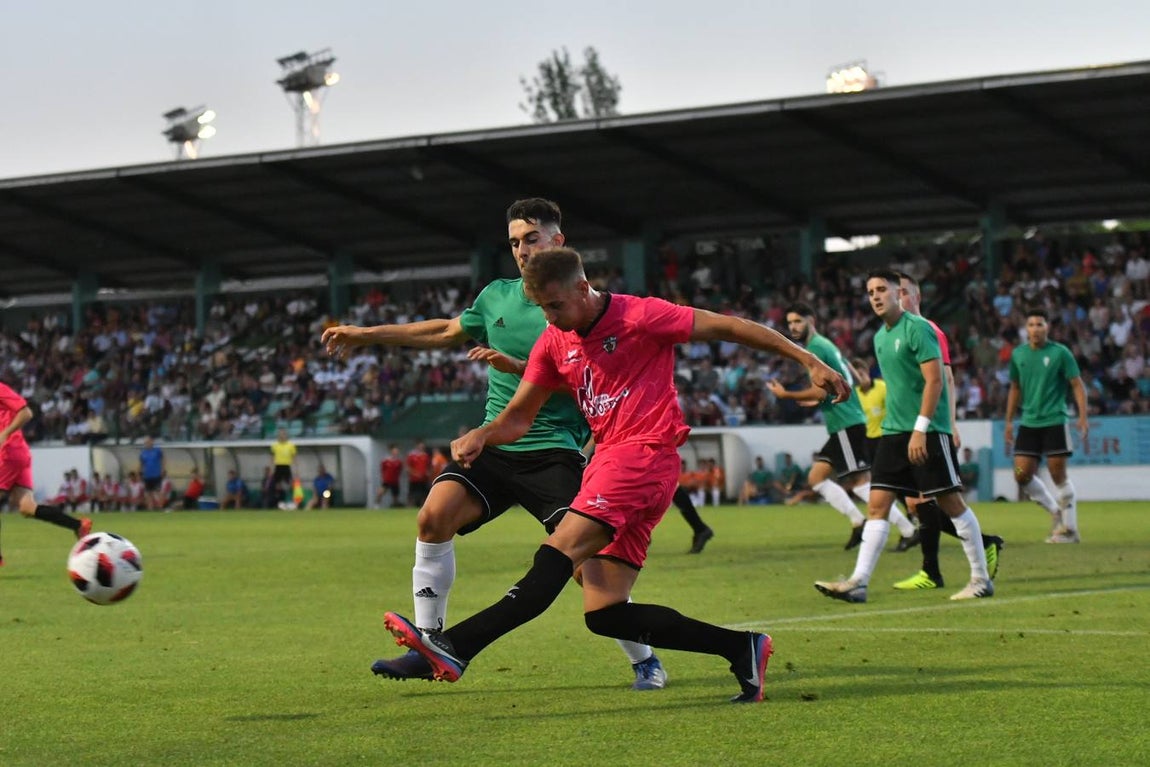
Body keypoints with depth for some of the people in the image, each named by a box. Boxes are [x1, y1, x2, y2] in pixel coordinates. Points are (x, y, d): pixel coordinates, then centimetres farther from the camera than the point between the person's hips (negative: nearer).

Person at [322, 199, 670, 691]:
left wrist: (518, 366, -25)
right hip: (494, 444, 5)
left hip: (554, 451, -5)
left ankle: (645, 662, 4)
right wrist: (365, 335, 30)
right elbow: (446, 332, 27)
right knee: (434, 516, -15)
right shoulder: (497, 296, 13)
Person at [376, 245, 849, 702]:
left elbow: (729, 328, -1)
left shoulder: (639, 317, -5)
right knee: (604, 614, -2)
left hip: (645, 454, -8)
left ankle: (456, 648, -37)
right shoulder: (553, 343, 14)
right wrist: (480, 437, -7)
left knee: (558, 554, -23)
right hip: (607, 460, 8)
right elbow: (518, 419, 16)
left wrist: (809, 361, -3)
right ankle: (742, 648, 4)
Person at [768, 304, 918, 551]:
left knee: (861, 483, -12)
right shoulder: (825, 344, 19)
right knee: (816, 478, 10)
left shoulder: (816, 348, -10)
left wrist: (786, 395, -7)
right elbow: (851, 378, 24)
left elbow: (819, 392, -18)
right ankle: (858, 523, 6)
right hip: (842, 426, 10)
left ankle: (908, 531, -11)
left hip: (846, 426, -10)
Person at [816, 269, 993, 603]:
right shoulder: (880, 337, 15)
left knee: (951, 501, -2)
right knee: (877, 505, -1)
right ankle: (858, 582, -5)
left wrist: (920, 429, -21)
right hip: (893, 431, 8)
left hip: (928, 431, -8)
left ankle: (981, 579, 7)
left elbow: (934, 380, -16)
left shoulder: (917, 328, -10)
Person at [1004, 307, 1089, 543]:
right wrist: (1009, 421, 17)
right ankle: (1055, 511, 20)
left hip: (1054, 421, -5)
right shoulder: (1018, 354, 9)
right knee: (1022, 475, -2)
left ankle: (1070, 529, 5)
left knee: (1058, 475, -6)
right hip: (1028, 423, 5)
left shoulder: (1060, 353, -5)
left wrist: (1083, 416, -14)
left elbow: (1077, 385, -4)